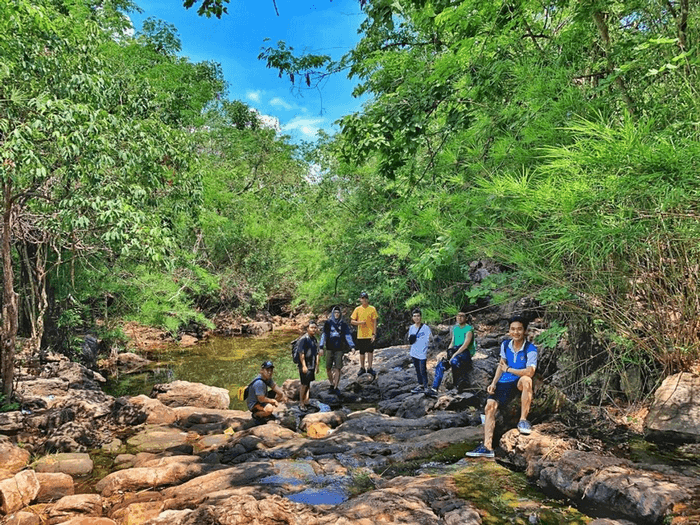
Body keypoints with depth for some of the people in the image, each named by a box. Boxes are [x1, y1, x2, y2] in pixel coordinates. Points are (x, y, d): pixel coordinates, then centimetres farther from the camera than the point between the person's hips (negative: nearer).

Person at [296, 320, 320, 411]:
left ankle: (306, 402, 24)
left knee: (308, 384, 14)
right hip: (305, 366, -8)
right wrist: (304, 366, -20)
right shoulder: (303, 339, -14)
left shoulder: (314, 339, 11)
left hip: (312, 366, 8)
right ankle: (301, 403, 7)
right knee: (304, 384, -3)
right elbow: (301, 353, -17)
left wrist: (317, 365, 19)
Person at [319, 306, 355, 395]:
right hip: (330, 349, 1)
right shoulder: (328, 323, 4)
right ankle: (332, 384, 23)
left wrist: (352, 346, -12)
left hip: (339, 349, -1)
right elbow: (324, 335, 0)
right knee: (328, 368, 4)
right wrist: (321, 347, -9)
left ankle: (335, 388, 3)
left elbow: (348, 336, 1)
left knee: (337, 368, -5)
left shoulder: (344, 325, 5)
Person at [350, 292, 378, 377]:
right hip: (361, 334, 2)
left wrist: (374, 334, -8)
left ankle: (369, 368, 8)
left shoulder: (372, 309, 0)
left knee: (370, 351, -1)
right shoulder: (357, 309, 4)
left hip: (370, 334, -1)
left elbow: (374, 322, -1)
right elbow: (352, 321, 6)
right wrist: (360, 322, -14)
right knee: (362, 352, 9)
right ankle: (362, 368, 20)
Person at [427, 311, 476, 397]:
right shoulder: (455, 329, 16)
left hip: (466, 353, -7)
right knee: (440, 365, -14)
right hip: (456, 351, 7)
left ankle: (457, 382, -21)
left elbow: (465, 345, -16)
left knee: (454, 360, -39)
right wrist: (448, 353, 0)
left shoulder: (469, 329, -8)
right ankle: (434, 389, -13)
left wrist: (454, 355, -22)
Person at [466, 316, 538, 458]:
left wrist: (508, 369, -16)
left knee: (526, 380, -39)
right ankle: (487, 446, -14)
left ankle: (523, 420, -24)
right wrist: (493, 383, 2)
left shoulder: (530, 349, -16)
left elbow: (530, 372, -29)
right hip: (504, 383, 5)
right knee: (490, 406, -14)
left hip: (519, 383, -5)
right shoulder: (505, 345, 2)